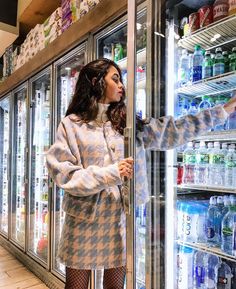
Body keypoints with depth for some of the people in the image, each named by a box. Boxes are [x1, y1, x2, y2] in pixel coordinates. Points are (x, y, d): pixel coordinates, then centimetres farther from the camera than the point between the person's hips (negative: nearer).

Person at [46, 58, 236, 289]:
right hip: (85, 219, -2)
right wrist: (109, 173, -19)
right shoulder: (72, 124, -2)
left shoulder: (127, 123, 9)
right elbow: (63, 173, -9)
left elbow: (174, 130, 8)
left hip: (121, 218, 3)